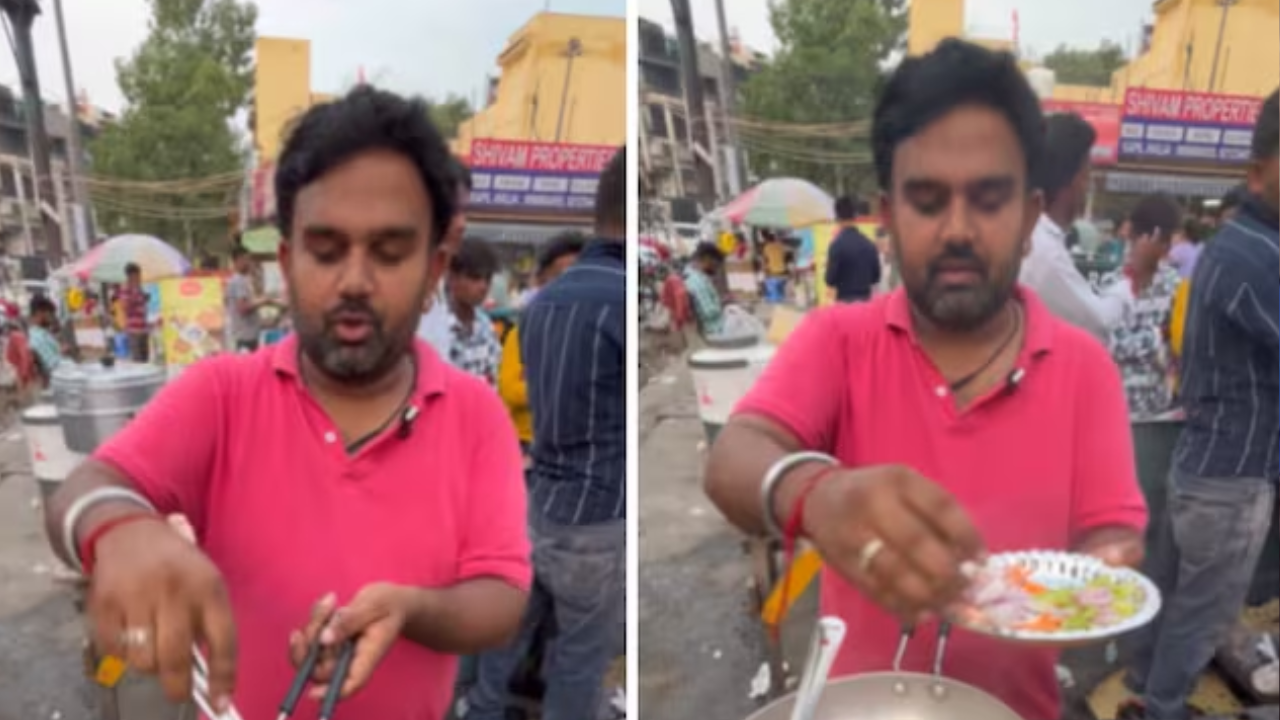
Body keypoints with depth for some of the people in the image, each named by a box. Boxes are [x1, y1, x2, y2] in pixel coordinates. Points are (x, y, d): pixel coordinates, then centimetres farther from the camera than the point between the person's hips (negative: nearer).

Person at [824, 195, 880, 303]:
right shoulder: (869, 244, 6)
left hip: (845, 301, -6)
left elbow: (830, 279, -13)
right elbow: (876, 276, 12)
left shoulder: (837, 244, -13)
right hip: (866, 300, 6)